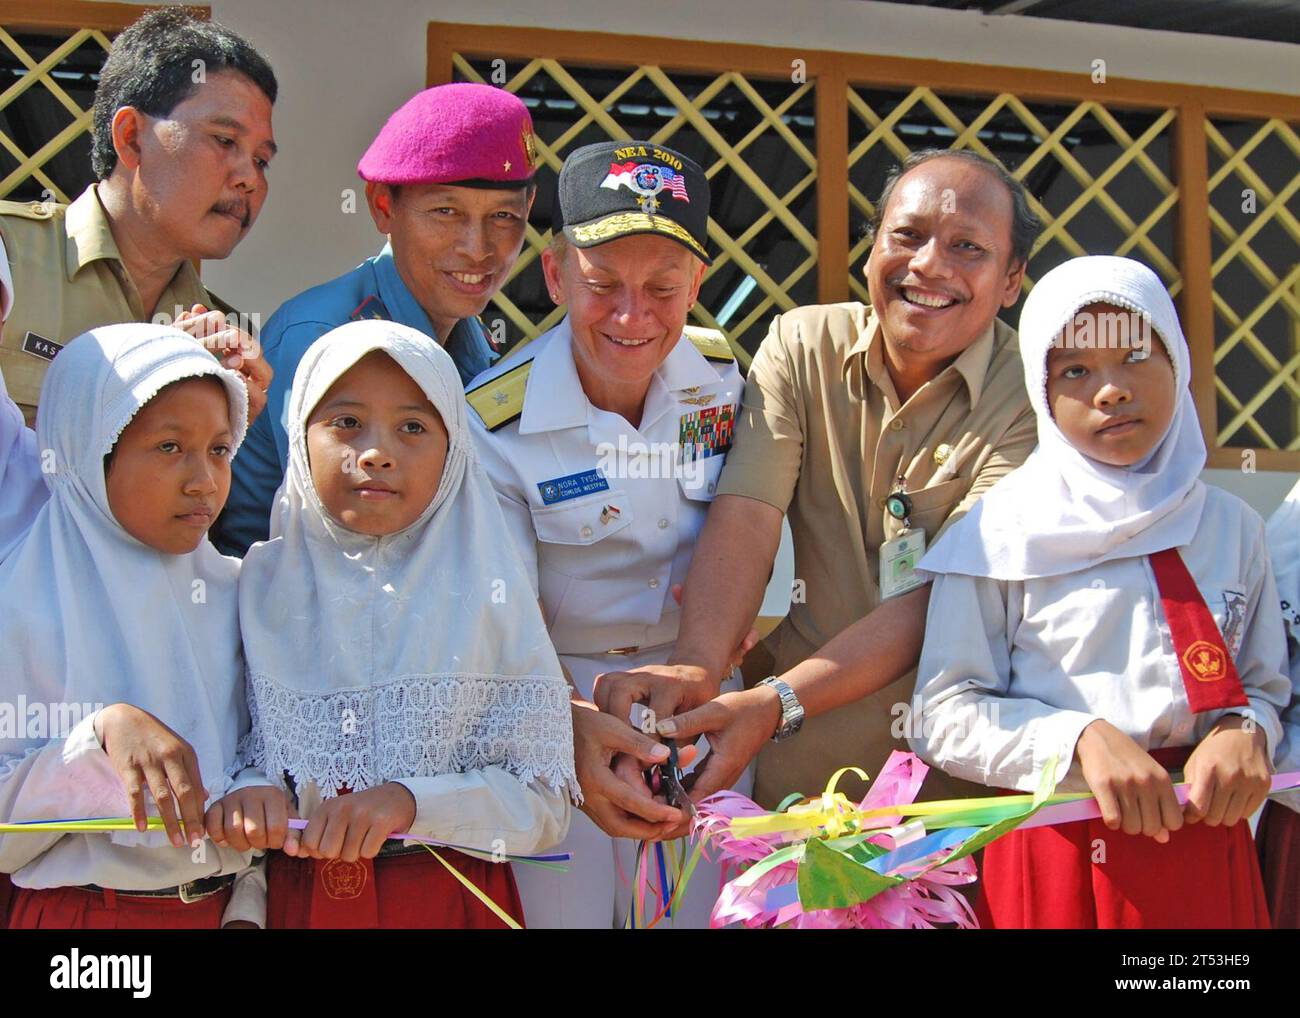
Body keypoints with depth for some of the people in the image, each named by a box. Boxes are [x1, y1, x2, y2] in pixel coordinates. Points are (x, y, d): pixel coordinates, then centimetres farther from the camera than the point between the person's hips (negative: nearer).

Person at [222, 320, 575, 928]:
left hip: (450, 897, -1)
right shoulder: (263, 583, -1)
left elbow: (543, 804, -9)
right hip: (293, 895, 1)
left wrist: (408, 803, -22)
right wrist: (243, 794, -18)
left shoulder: (483, 593, -7)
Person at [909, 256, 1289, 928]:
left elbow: (1266, 688, 12)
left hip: (1202, 845, 3)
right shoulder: (1002, 532, -5)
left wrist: (1246, 733, -10)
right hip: (1051, 853, -2)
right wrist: (1081, 740, -19)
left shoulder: (1230, 527, 5)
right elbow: (944, 715, -6)